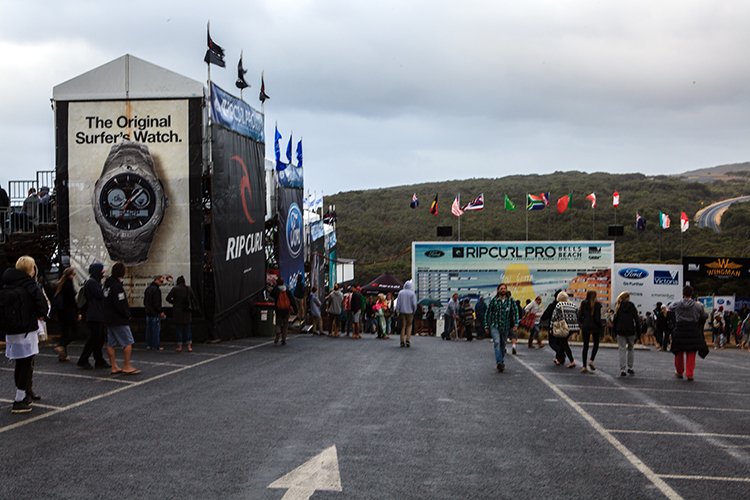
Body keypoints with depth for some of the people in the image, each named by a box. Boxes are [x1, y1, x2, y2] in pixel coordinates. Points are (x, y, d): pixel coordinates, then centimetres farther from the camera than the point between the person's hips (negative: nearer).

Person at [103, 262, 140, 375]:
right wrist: (128, 314, -7)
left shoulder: (108, 283, 10)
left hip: (109, 318, 9)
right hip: (119, 319, -9)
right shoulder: (117, 285, -18)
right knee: (128, 342, -4)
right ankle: (127, 367, -5)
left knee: (111, 343, 10)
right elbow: (120, 303, -23)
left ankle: (114, 367, 14)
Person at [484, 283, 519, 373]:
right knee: (497, 342, -20)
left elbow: (515, 312, 2)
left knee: (502, 345, 11)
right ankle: (499, 362, -28)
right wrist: (487, 326, 4)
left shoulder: (510, 301, 3)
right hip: (495, 326, -2)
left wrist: (515, 324, -9)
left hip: (506, 326, 2)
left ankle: (501, 362, 24)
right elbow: (487, 313, 5)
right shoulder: (493, 301, 0)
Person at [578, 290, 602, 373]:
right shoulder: (597, 304, -8)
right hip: (595, 326, -2)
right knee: (596, 344, 17)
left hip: (585, 327, 2)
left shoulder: (583, 303, 1)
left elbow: (579, 315, 2)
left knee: (585, 346, 7)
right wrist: (600, 327, -2)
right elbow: (598, 317, -12)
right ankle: (591, 361, -1)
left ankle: (584, 366, 2)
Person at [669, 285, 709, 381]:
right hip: (693, 332, -1)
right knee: (691, 354, 8)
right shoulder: (697, 305, -7)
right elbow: (704, 317, 5)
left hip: (679, 331, 1)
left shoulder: (677, 304, -6)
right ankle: (690, 374, 4)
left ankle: (679, 372, 29)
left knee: (679, 353, 17)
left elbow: (670, 308, 16)